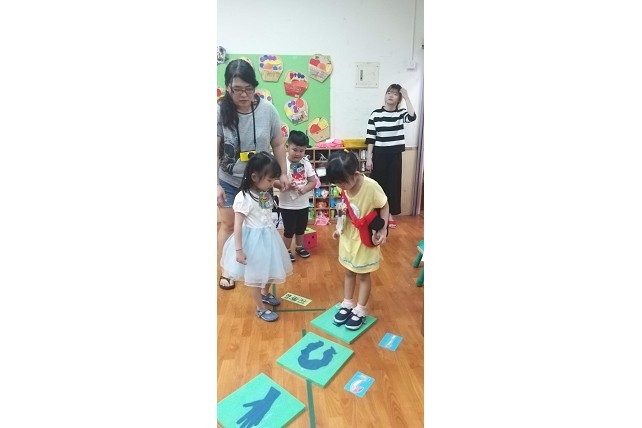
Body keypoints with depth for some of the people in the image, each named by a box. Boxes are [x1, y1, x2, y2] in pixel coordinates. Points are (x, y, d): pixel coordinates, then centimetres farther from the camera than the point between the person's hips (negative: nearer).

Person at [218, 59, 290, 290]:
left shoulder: (267, 109, -12)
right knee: (228, 225, 10)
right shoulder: (220, 112, -16)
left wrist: (283, 173, -3)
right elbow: (214, 151, -16)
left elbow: (278, 144, -2)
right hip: (229, 182, -1)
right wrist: (215, 185, -21)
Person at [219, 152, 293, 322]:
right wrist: (239, 250, -20)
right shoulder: (243, 198, -23)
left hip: (268, 236, 8)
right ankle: (260, 308, 28)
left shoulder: (265, 192, 1)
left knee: (268, 269, 24)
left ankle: (265, 294, 51)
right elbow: (238, 226, -21)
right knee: (256, 276, 9)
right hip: (254, 240, -8)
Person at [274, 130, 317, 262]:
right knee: (289, 230, 7)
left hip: (303, 203, 4)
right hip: (287, 204, -4)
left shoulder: (306, 163, -4)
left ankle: (299, 247, 42)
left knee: (301, 228, 20)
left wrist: (304, 189, -20)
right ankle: (287, 251, 28)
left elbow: (313, 181, -2)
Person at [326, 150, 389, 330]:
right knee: (349, 271, 19)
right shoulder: (344, 188, -11)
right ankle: (347, 305, 37)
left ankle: (360, 310, 28)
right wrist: (339, 228, 4)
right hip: (348, 236, 5)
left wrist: (383, 230, -18)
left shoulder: (371, 187, -28)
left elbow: (384, 207, -14)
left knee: (363, 275, 12)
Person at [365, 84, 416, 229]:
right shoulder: (375, 114, -1)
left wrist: (406, 97, -16)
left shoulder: (401, 113, 2)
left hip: (395, 154, 2)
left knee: (393, 183, 8)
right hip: (379, 154, -1)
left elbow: (412, 117, -22)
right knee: (378, 183, 5)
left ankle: (390, 214, 22)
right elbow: (370, 138, -3)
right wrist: (369, 157, -7)